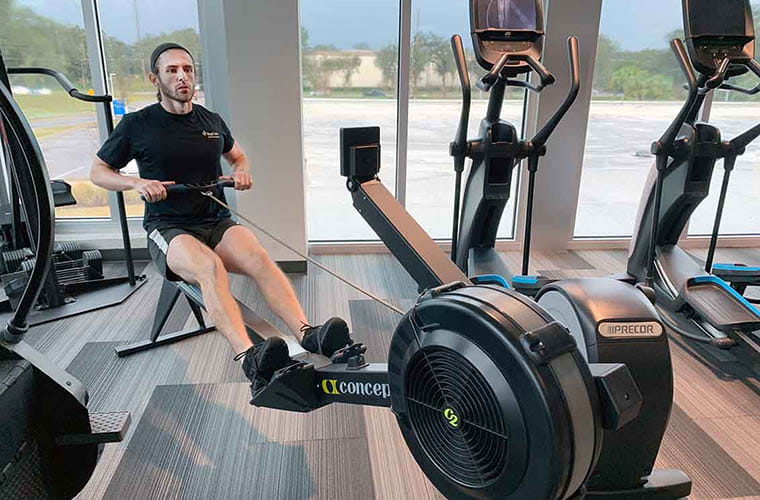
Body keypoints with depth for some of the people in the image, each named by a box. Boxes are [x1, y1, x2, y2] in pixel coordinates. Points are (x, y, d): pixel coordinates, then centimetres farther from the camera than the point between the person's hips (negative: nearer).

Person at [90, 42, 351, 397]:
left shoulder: (212, 122, 13)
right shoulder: (137, 125, 4)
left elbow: (237, 155, 32)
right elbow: (98, 172, 12)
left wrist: (242, 171, 7)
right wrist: (136, 183, -8)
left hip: (216, 221, 3)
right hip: (168, 229, -3)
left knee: (259, 258, -31)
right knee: (209, 266, -38)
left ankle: (309, 336, -46)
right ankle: (250, 359, -54)